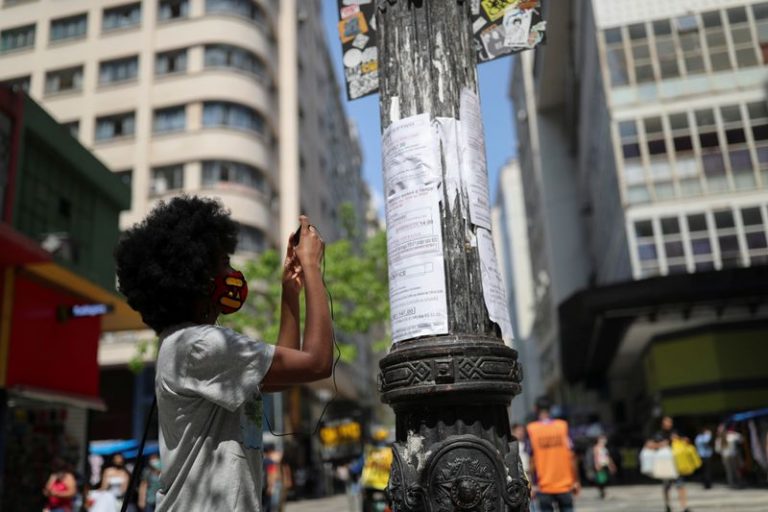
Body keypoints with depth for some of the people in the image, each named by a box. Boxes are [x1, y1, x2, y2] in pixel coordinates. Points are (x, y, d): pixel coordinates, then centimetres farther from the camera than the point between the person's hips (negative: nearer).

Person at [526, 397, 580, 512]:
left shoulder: (531, 429, -4)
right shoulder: (563, 425, -1)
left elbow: (532, 460, -5)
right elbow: (572, 456, -2)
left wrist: (534, 484, 1)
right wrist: (576, 481, 4)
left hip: (544, 486, -1)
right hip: (565, 485, 1)